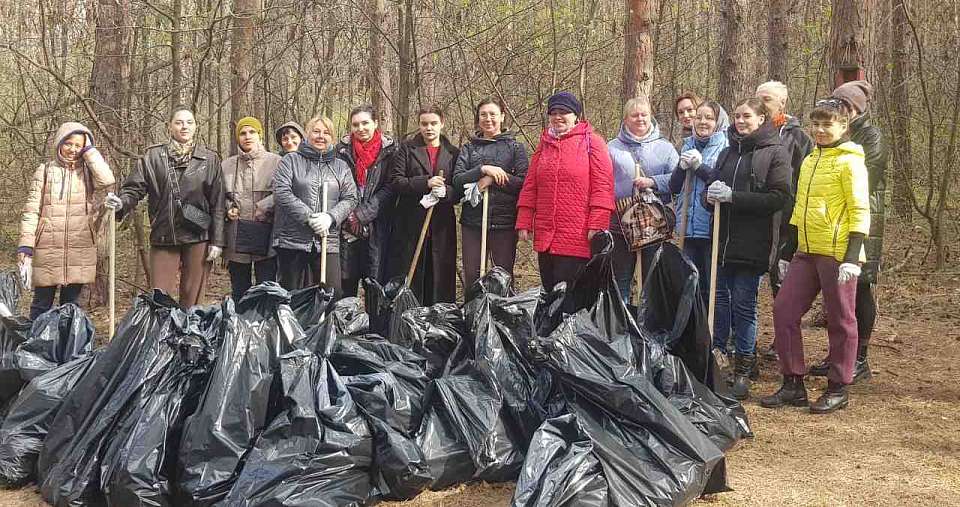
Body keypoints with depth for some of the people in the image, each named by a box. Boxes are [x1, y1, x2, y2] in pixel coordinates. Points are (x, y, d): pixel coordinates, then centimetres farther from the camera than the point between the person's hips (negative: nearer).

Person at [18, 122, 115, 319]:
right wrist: (25, 245, -8)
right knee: (42, 304, 4)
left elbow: (106, 179, -16)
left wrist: (89, 149, -6)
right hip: (48, 247, -1)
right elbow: (31, 210, 2)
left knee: (71, 304, 9)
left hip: (80, 249, 1)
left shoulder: (87, 171, 8)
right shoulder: (45, 170, 5)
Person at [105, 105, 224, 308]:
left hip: (198, 238, 0)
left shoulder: (209, 160, 4)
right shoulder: (153, 157, 4)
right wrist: (121, 203, -22)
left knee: (191, 299, 6)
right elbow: (134, 188, 1)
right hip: (163, 238, 0)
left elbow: (217, 204, 3)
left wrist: (217, 241, -2)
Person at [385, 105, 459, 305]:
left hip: (442, 225, 1)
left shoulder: (452, 153, 12)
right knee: (406, 279, -1)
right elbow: (395, 181, -3)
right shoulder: (407, 149, 8)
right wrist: (425, 183, -15)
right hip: (410, 223, -1)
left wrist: (445, 190, -16)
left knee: (440, 277, 1)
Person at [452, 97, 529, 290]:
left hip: (504, 221, -2)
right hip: (472, 221, 2)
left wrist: (492, 179, -13)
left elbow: (524, 183, -5)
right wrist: (483, 170, -16)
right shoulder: (469, 148, 13)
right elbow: (457, 180, -2)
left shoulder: (515, 147, 6)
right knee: (471, 275, 5)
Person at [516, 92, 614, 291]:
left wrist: (597, 225, -14)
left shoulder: (592, 142, 1)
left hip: (577, 237, -5)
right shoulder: (544, 143, 17)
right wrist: (524, 222, 7)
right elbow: (530, 186, 14)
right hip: (544, 236, 5)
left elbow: (602, 186, -6)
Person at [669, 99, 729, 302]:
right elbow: (673, 188, 12)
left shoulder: (726, 147, -3)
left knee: (712, 287, -2)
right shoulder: (688, 146, 14)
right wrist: (683, 167, -6)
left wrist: (699, 167, -14)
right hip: (688, 228, 6)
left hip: (713, 227, -6)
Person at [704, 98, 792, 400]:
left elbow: (779, 198, -12)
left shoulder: (775, 154, -3)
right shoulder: (728, 152, 15)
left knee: (744, 303, 1)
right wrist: (711, 195, -2)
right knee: (719, 298, 7)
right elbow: (715, 185, 23)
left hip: (752, 244, -5)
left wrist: (733, 197, -19)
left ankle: (743, 369, 12)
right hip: (722, 239, 5)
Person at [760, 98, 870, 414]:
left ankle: (838, 389, 15)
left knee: (840, 321, 3)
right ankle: (793, 385, 13)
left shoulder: (850, 161, -7)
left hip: (837, 254, -7)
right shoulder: (810, 160, 16)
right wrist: (788, 251, 18)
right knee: (783, 310, 4)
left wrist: (852, 257, -19)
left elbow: (860, 211, -12)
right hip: (807, 252, 8)